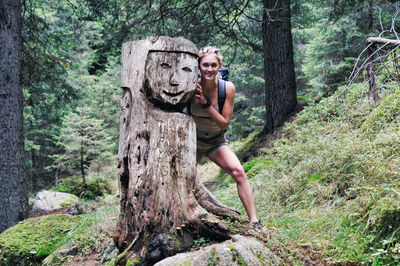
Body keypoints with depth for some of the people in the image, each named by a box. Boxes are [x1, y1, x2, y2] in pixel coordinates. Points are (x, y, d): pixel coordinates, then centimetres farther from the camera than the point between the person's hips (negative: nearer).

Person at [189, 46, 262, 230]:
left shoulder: (227, 88, -16)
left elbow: (224, 124, -15)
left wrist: (206, 104, -26)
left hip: (216, 142, 0)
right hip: (193, 140, 0)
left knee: (238, 172, -20)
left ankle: (254, 222, -15)